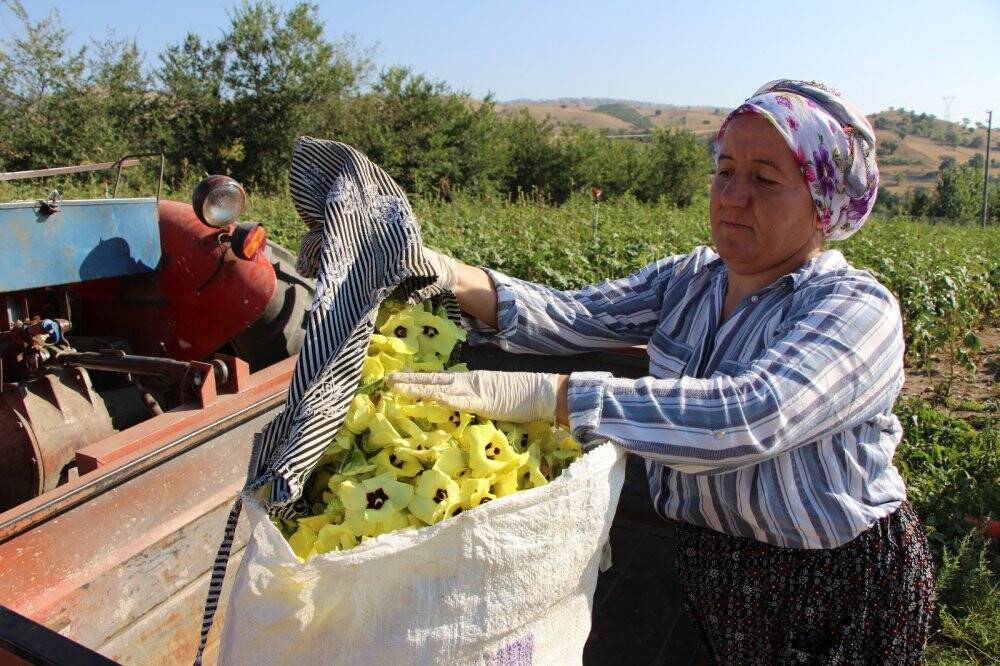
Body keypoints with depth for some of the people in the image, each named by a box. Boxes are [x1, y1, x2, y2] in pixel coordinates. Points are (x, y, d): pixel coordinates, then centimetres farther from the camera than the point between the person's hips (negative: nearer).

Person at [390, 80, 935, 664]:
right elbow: (577, 318, -14)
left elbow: (748, 416, -38)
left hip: (840, 591, -4)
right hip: (710, 567, 5)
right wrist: (451, 277, -30)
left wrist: (533, 394, -45)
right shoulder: (688, 280, -1)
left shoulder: (859, 310, -20)